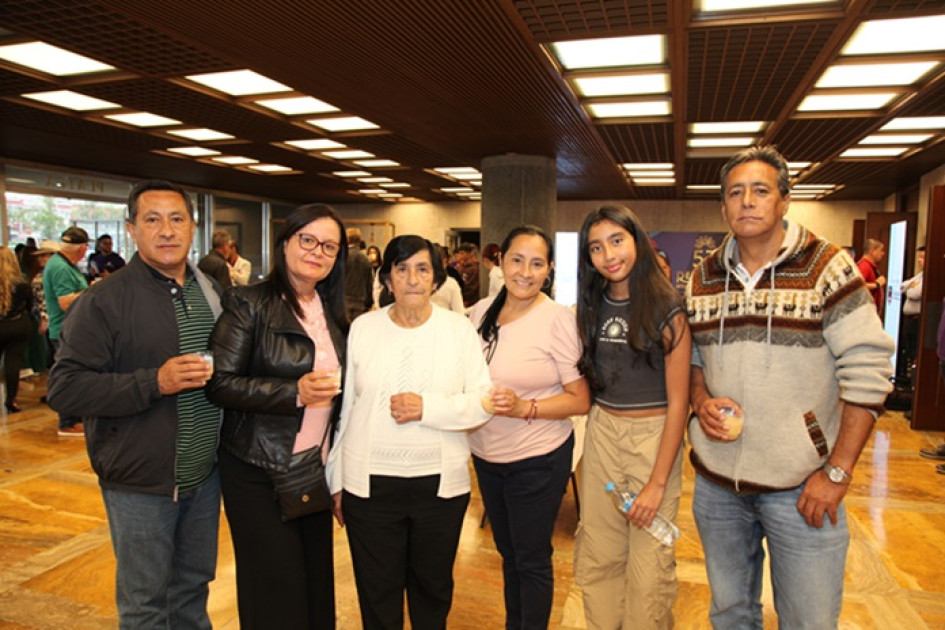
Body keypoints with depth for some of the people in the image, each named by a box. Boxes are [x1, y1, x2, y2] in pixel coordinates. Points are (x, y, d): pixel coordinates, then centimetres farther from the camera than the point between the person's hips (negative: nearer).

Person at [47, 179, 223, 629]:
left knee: (194, 585, 21)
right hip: (141, 485, -4)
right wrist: (155, 382, -26)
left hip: (204, 474, 5)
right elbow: (64, 389, -16)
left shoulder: (210, 293, 5)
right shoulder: (104, 300, -12)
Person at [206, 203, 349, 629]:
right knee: (275, 593, 4)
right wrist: (294, 392, -23)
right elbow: (220, 383, -16)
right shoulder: (249, 304, -9)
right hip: (259, 472, -5)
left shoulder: (333, 314, 9)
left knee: (317, 581, 13)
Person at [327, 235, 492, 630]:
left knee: (433, 585, 19)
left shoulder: (459, 328, -1)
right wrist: (336, 481, 8)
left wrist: (427, 407, -19)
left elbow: (483, 403, -4)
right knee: (377, 591, 13)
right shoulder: (362, 328, 2)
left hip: (441, 483, 0)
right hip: (369, 483, 0)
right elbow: (345, 407, 6)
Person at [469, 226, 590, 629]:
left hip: (538, 459, -5)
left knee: (532, 561, 12)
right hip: (486, 454, 6)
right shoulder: (481, 312, 0)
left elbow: (580, 400, -15)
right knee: (508, 553, 24)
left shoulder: (558, 319, -16)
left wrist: (525, 407, -25)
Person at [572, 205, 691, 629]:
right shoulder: (593, 307, 5)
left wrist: (657, 483, -14)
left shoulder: (666, 308, -11)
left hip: (654, 435, -4)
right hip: (601, 432, 5)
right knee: (598, 557, 13)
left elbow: (677, 401, -12)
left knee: (648, 561, 5)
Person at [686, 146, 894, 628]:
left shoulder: (827, 267, -8)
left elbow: (867, 371, -11)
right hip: (716, 480, 4)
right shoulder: (703, 278, 4)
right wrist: (702, 402, -6)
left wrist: (837, 472, -13)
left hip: (802, 486, -3)